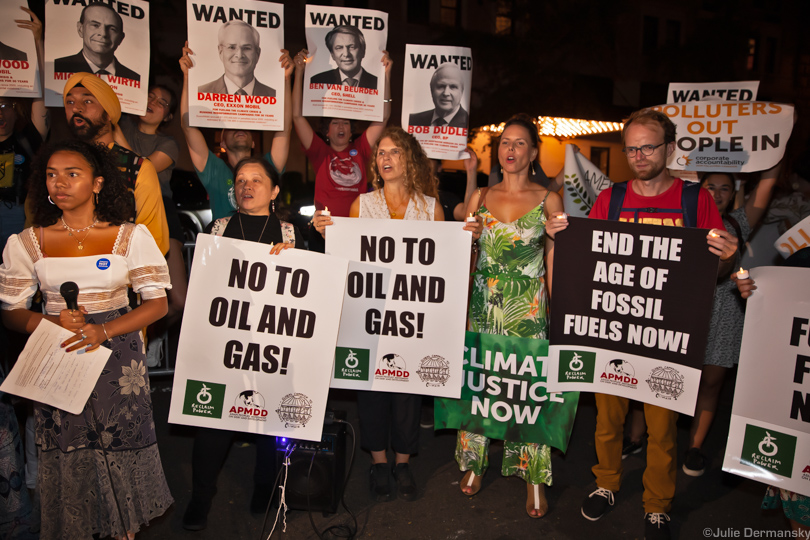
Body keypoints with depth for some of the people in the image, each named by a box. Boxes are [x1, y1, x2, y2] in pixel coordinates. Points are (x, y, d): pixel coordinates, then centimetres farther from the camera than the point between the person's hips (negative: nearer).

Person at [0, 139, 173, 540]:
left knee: (121, 445, 4)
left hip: (118, 357, -1)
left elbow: (157, 302, -5)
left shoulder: (131, 236, -2)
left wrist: (103, 330, -18)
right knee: (67, 452, 5)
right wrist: (55, 323, -15)